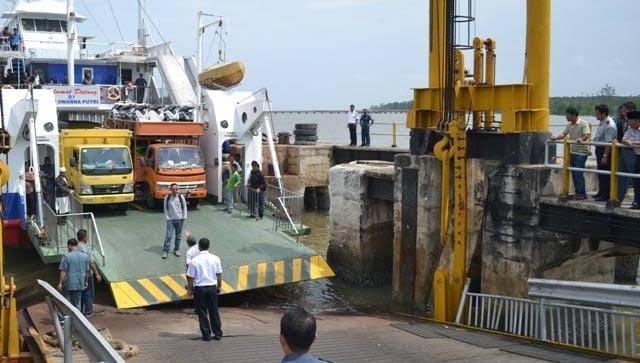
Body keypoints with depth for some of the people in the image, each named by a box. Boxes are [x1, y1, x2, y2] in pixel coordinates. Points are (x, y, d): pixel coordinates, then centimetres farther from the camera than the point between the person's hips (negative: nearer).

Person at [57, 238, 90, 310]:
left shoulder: (66, 256, -11)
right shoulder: (85, 256, 3)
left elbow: (63, 271, -13)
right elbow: (87, 271, 11)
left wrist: (60, 283, -7)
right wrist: (85, 282, 23)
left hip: (68, 284, -3)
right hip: (79, 284, 4)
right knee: (77, 303, 10)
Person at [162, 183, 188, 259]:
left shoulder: (181, 197, -3)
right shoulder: (167, 197, -5)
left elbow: (184, 207, 4)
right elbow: (165, 208, 2)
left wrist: (184, 217, 0)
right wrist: (167, 217, -4)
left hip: (179, 219, 1)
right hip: (170, 219, -1)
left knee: (178, 236, 9)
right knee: (169, 235, -7)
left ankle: (176, 250, 22)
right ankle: (165, 251, -2)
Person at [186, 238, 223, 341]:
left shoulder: (194, 261, -12)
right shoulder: (215, 258, -3)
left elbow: (190, 277, -8)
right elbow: (219, 275, 2)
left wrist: (190, 289, 5)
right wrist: (219, 286, 15)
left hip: (199, 288, -3)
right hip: (212, 287, 3)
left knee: (202, 313, 7)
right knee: (214, 311, 13)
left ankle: (206, 335, 9)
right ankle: (218, 334, 18)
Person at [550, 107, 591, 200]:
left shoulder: (583, 124, -12)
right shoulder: (569, 125, 11)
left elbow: (587, 135, -21)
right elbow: (563, 134, 11)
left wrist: (582, 139, -41)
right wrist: (555, 138, -7)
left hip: (581, 152, -8)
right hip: (573, 152, 8)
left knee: (578, 174, -9)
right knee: (574, 173, 10)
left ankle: (582, 194, -3)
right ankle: (577, 192, 18)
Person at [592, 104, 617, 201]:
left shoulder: (609, 125, -22)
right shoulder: (602, 123, 10)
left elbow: (609, 142, -24)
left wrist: (605, 156, -25)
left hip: (605, 150, -10)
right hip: (599, 149, 10)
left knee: (604, 173, -3)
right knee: (601, 172, 18)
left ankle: (605, 195, 4)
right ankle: (601, 192, 29)